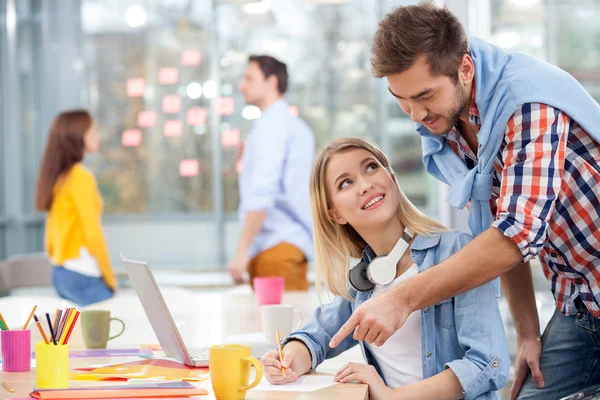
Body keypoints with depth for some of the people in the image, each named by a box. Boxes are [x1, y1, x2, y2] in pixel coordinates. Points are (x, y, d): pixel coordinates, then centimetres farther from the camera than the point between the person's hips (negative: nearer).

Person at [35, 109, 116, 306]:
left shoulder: (58, 177, 13)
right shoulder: (80, 176, -13)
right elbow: (93, 232, -15)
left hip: (60, 273, 9)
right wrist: (110, 278, -8)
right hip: (82, 274, -9)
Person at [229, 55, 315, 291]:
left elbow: (262, 193, -19)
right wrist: (248, 162, 24)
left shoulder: (269, 123, -9)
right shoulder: (298, 126, 19)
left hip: (274, 245, -9)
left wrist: (242, 251, -20)